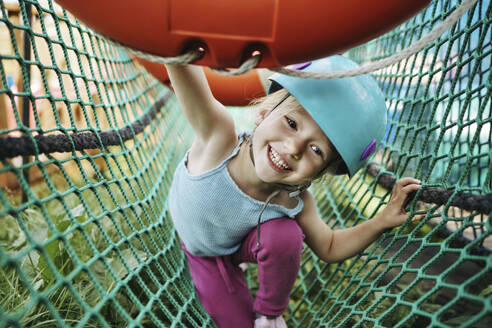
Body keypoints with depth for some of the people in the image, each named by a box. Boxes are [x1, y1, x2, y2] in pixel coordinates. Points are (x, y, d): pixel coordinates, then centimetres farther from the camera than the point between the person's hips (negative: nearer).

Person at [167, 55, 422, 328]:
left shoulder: (295, 203, -29)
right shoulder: (218, 137, -41)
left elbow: (328, 249, -11)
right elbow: (183, 70, -54)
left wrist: (384, 220, -26)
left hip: (244, 244, 1)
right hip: (201, 251, -1)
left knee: (285, 235, -32)